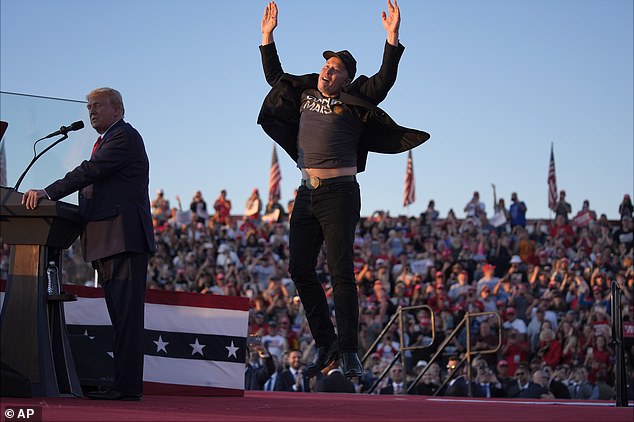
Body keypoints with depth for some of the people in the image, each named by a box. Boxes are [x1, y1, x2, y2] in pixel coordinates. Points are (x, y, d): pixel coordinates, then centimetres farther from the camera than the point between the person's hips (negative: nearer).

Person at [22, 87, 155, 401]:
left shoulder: (124, 136, -5)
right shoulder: (105, 141, 27)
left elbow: (90, 171, -17)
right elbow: (91, 184, 21)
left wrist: (48, 193, -22)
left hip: (125, 239, -10)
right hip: (106, 243, 10)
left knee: (127, 315, -12)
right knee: (120, 316, 9)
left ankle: (127, 386, -15)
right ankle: (123, 383, 11)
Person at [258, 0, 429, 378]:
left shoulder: (353, 102, 0)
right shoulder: (304, 94, 15)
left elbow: (384, 81, -13)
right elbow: (274, 76, 30)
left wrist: (392, 37, -20)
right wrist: (268, 36, 27)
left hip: (339, 194, -6)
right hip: (307, 194, 6)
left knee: (341, 273, -9)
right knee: (300, 269, 4)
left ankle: (349, 351, -8)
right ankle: (325, 343, 14)